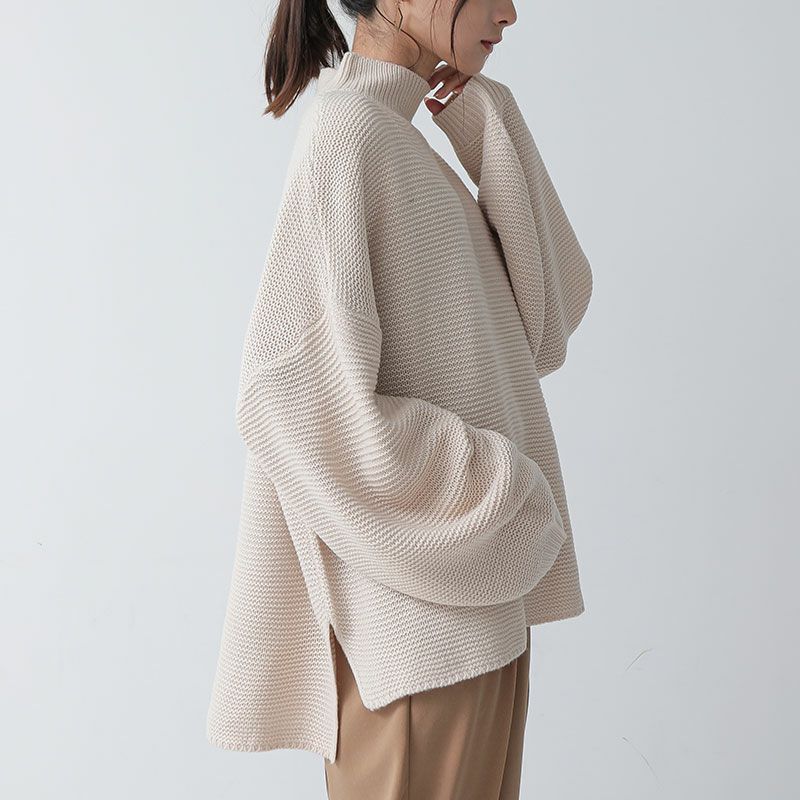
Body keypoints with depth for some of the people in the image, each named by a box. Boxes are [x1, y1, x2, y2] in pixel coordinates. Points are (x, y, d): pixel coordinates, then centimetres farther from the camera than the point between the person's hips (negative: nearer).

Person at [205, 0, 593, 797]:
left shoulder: (405, 147, 15)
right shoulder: (347, 133, -14)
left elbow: (550, 315, 8)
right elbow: (297, 398, -23)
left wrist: (491, 127, 1)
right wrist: (494, 492, -15)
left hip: (475, 592, 9)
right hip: (419, 608, -9)